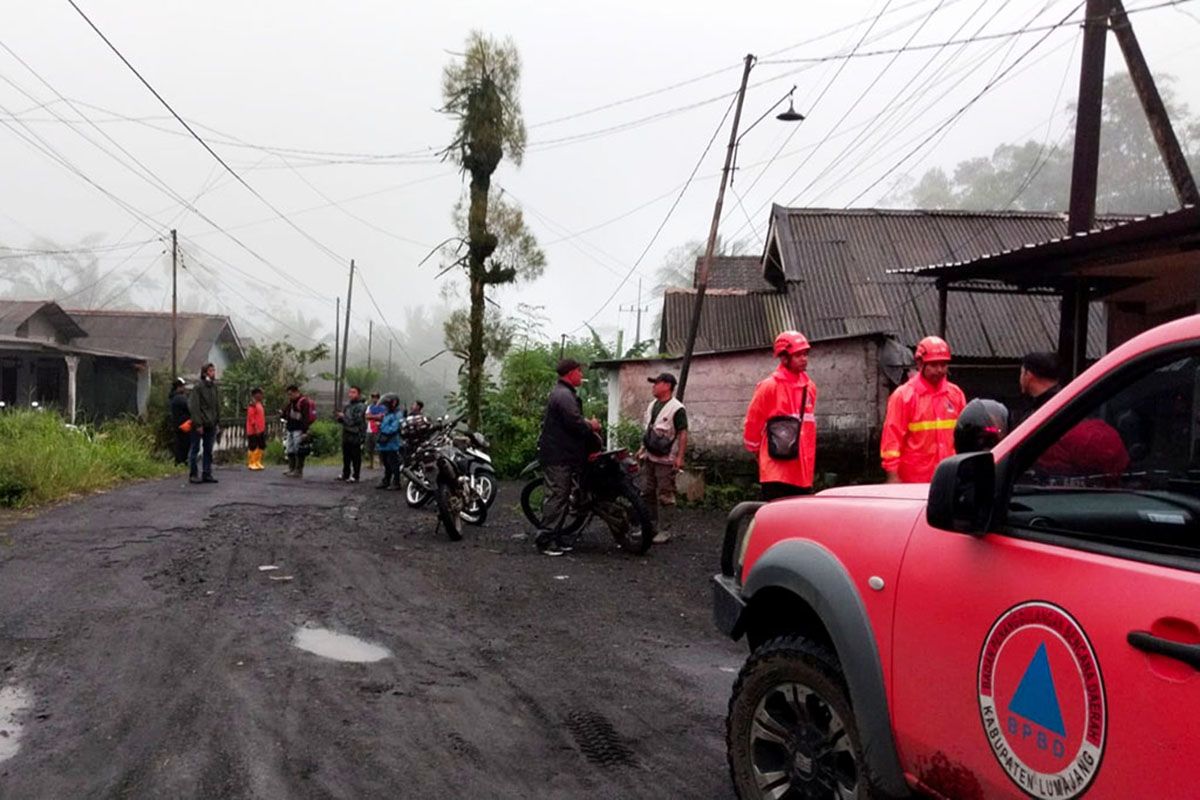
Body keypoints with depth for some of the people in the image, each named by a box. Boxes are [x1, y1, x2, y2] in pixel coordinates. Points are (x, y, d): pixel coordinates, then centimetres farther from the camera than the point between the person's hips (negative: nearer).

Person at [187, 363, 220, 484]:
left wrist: (217, 421, 9)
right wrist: (198, 423, -17)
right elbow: (193, 407, -13)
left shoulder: (214, 387, 12)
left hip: (211, 425, 7)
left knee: (208, 450, 9)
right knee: (195, 449, 1)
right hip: (199, 425, -6)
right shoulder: (198, 387, -9)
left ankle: (206, 474, 14)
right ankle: (193, 474, 7)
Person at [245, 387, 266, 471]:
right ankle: (251, 463, 2)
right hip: (253, 430, -9)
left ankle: (258, 462, 18)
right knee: (253, 447, -4)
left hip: (261, 430, 9)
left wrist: (264, 428, 19)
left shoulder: (260, 404, 17)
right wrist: (255, 427, -20)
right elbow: (251, 417, -16)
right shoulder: (252, 404, -11)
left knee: (262, 446, 10)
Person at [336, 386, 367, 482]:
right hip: (346, 434, 7)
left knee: (356, 458, -2)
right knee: (346, 456, 13)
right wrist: (340, 418, -4)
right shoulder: (348, 406, 16)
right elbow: (340, 419, 19)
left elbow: (356, 420, -17)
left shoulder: (361, 406, -8)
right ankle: (345, 474, 23)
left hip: (356, 435, -7)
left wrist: (343, 417, -8)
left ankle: (355, 476, 2)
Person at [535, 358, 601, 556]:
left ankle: (554, 536, 20)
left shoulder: (560, 392, 19)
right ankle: (545, 539, -5)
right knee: (557, 496, -8)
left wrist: (588, 425, 7)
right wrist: (591, 426, -7)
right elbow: (575, 423, -25)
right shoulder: (565, 395, -17)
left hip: (558, 453, 11)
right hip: (559, 456, -11)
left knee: (560, 496, 14)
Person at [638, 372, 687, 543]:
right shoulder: (652, 405, 13)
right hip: (649, 458, 8)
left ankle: (664, 531, 2)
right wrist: (642, 449, 20)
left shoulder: (677, 409, -13)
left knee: (665, 496, -4)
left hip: (665, 460, -8)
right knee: (647, 493, 12)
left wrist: (680, 457, -20)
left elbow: (683, 433, -15)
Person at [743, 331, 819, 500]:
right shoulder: (769, 386, -9)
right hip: (777, 473, -6)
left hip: (803, 473, 6)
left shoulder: (810, 387, 11)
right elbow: (752, 424, -2)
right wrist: (761, 454, 10)